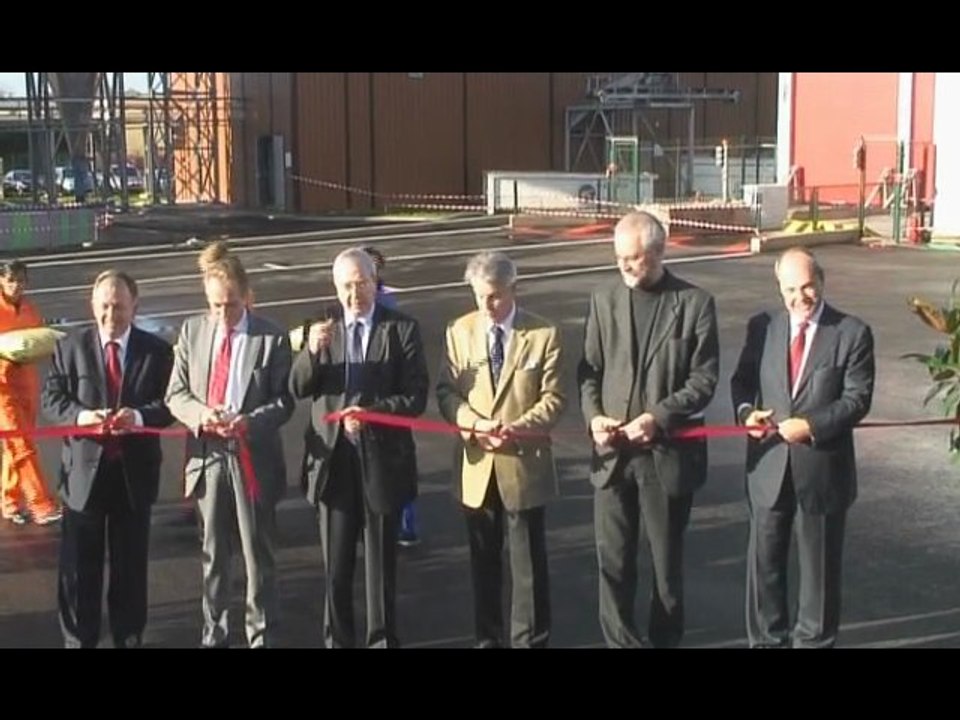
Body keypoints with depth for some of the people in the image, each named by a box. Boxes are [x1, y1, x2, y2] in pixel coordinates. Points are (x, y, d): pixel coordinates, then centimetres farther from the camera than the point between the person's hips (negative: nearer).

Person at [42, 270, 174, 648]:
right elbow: (51, 397, 0)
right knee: (79, 564, 7)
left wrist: (140, 415, -22)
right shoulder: (71, 347, 1)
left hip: (135, 470, 0)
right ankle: (78, 638, 21)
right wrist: (80, 415, -20)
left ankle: (129, 636, 27)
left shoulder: (157, 350, 0)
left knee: (131, 562, 12)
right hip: (85, 468, 0)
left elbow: (170, 403, -2)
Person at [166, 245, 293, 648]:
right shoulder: (192, 331, 3)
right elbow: (175, 393, 5)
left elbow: (284, 401, -6)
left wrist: (249, 422, -24)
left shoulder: (272, 339, -6)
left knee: (258, 554, 7)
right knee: (213, 553, 16)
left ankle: (261, 636, 20)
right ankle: (213, 633, 30)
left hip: (253, 457, -3)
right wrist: (200, 413, -16)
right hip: (206, 455, 3)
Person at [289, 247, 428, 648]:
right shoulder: (323, 328, 5)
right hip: (332, 457, 2)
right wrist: (312, 350, -20)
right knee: (335, 566, 12)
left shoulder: (401, 329, -3)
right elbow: (298, 389, -3)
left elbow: (415, 397, -8)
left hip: (381, 460, -2)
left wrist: (371, 412, -23)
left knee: (381, 563, 9)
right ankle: (336, 640, 25)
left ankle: (382, 640, 22)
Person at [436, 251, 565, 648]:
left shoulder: (544, 333, -5)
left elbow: (553, 398, -6)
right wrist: (474, 423, -17)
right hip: (476, 464, 3)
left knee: (529, 561, 6)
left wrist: (518, 428, -22)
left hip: (525, 463, -2)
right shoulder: (459, 331, 2)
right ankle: (488, 636, 29)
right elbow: (446, 391, 2)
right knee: (483, 560, 15)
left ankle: (529, 639, 19)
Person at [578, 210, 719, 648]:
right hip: (612, 453, 2)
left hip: (668, 453, -2)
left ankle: (664, 639, 27)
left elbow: (704, 378, -6)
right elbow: (589, 369, 7)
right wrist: (593, 415, -11)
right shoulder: (604, 299, 5)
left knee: (666, 561, 11)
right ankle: (621, 642, 14)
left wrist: (658, 418, -18)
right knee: (613, 561, 3)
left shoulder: (695, 302, -4)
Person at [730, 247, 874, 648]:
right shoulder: (762, 326, 4)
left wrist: (811, 426, -21)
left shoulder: (852, 333, -5)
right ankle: (766, 639, 26)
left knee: (819, 565, 10)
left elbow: (858, 399, -9)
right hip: (769, 467, 3)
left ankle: (814, 640, 26)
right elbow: (742, 379, 11)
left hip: (822, 469, -2)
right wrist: (746, 410, -11)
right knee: (764, 561, 11)